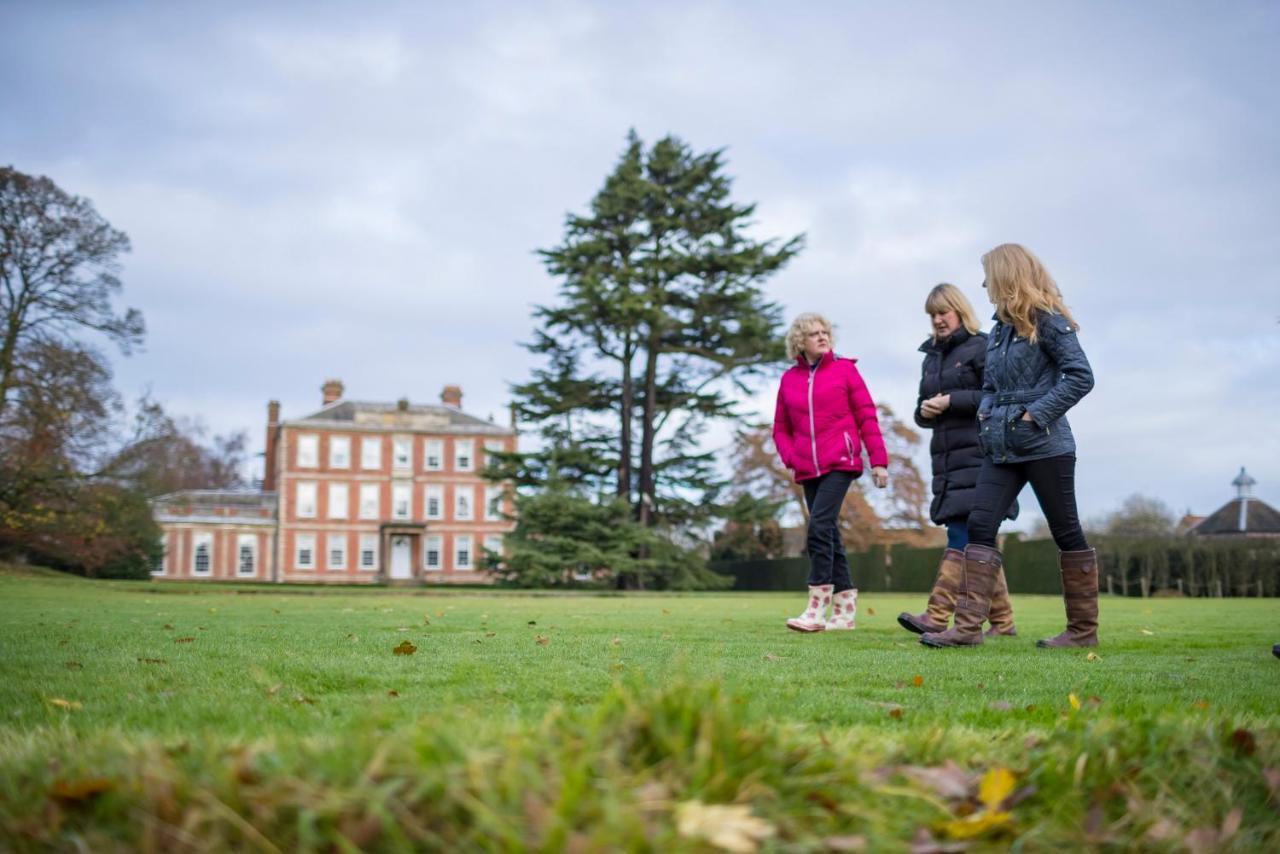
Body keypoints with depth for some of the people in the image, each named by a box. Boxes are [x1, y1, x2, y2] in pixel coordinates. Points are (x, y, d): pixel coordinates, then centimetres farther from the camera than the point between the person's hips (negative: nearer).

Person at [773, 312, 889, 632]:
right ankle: (845, 609, 15)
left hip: (840, 463, -5)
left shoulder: (844, 369, 2)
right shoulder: (789, 379, 11)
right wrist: (791, 457, 0)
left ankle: (817, 610, -17)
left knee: (820, 527, -17)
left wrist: (879, 460, -2)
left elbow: (867, 417, 2)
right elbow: (781, 428, 17)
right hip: (808, 470, 5)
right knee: (828, 534, 7)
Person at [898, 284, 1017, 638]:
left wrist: (952, 401, -14)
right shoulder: (932, 357, 20)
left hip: (978, 455, -8)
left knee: (962, 536, -14)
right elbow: (923, 409, 23)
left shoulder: (982, 348, -2)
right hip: (946, 458, 8)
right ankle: (1002, 622, 12)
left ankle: (936, 616, -21)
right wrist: (924, 410, 0)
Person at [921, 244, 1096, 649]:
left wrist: (1038, 413, -17)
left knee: (1066, 532, 3)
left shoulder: (1047, 320, -8)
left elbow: (1081, 376, -14)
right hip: (1002, 447, 8)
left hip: (1044, 445, -8)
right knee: (979, 527, -4)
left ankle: (1083, 629, 12)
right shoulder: (1000, 327, 15)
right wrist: (985, 412, 6)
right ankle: (968, 625, -8)